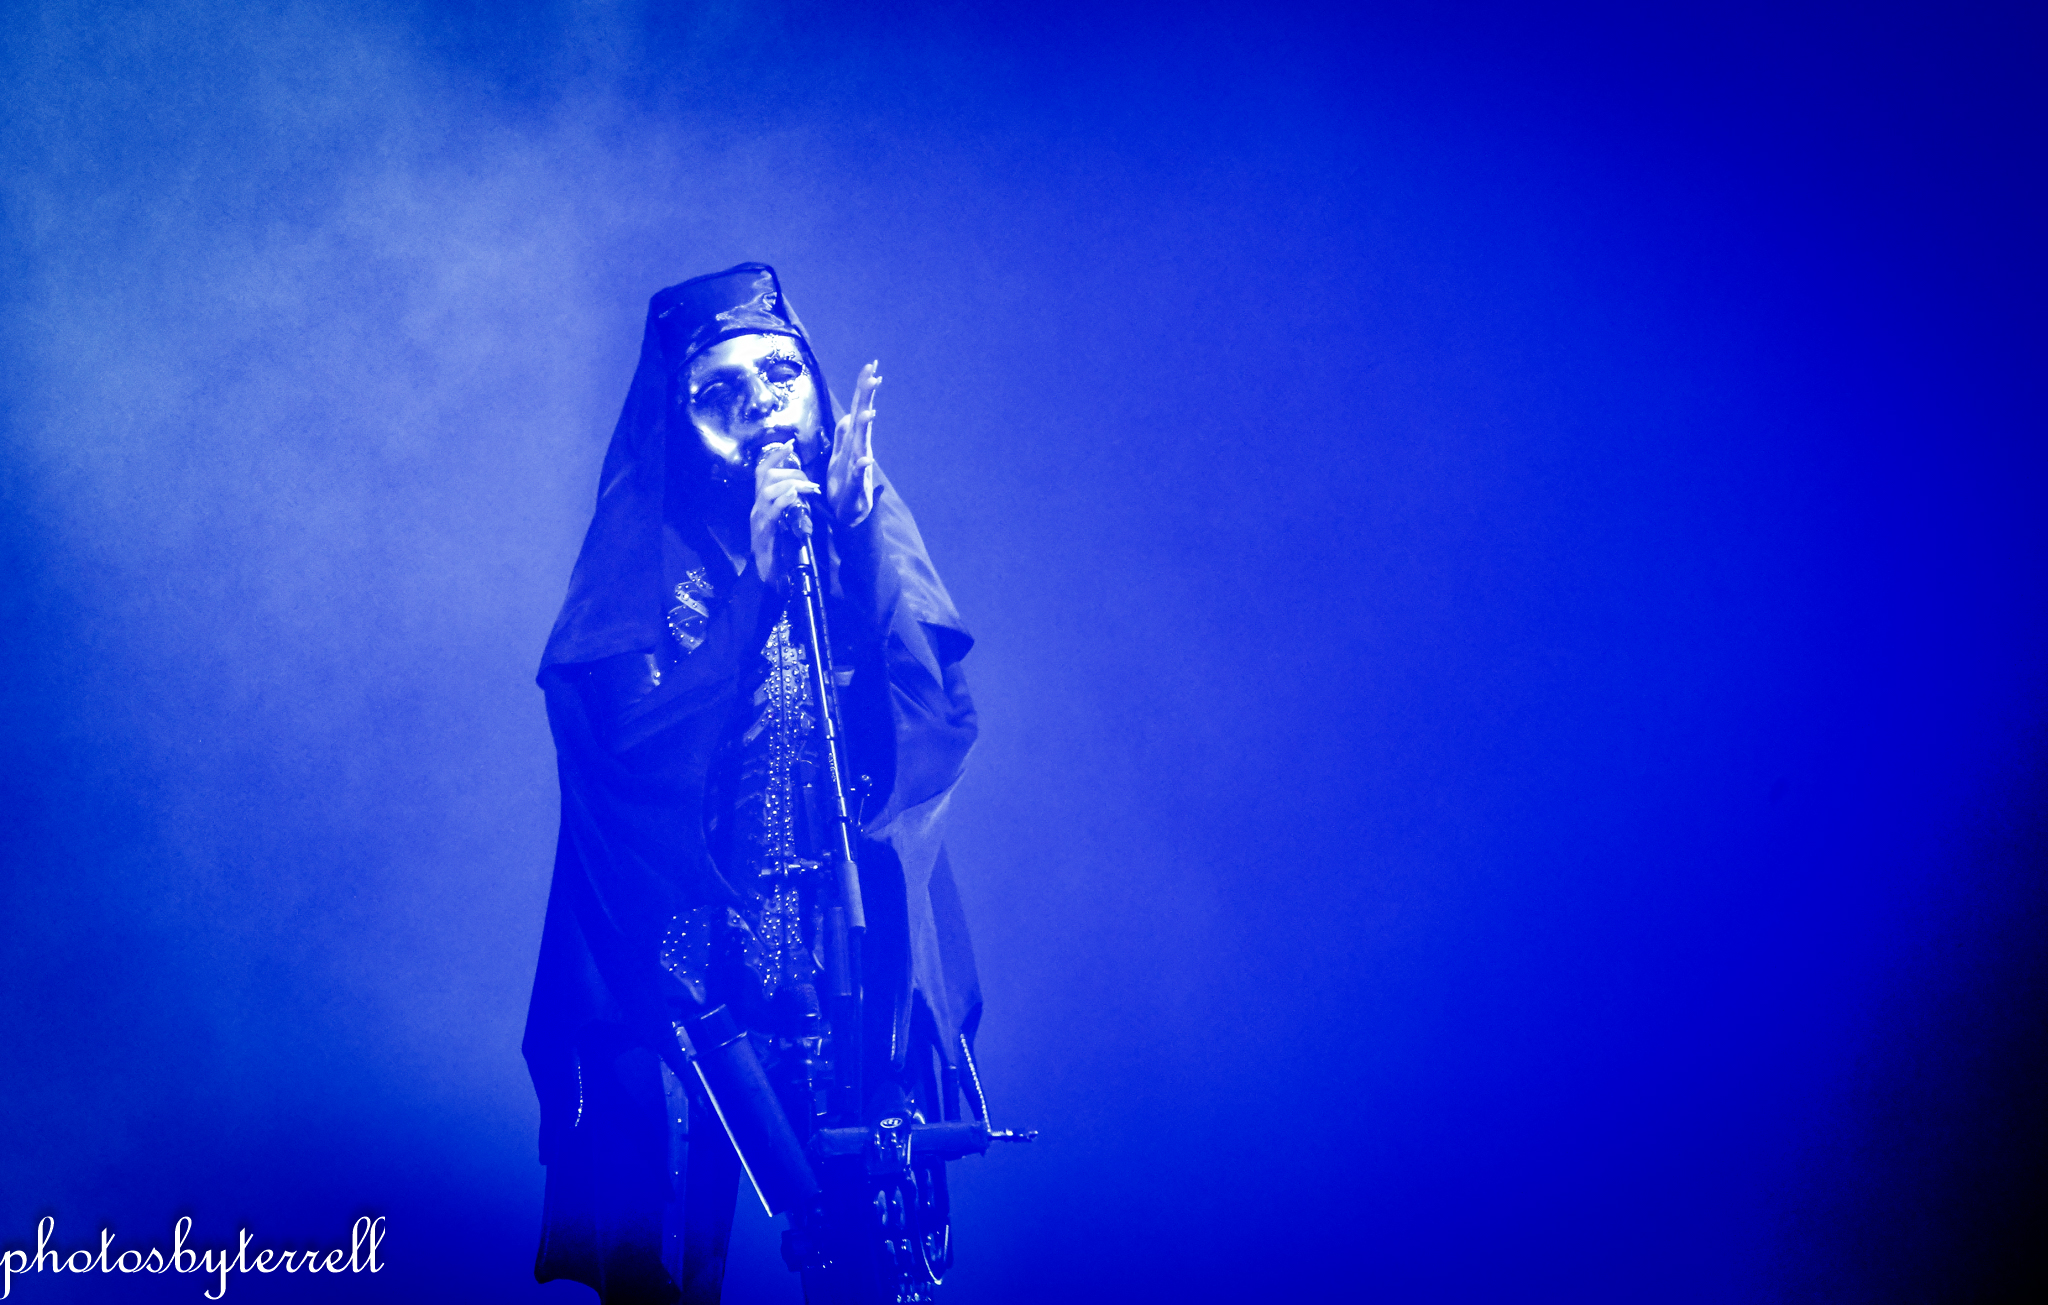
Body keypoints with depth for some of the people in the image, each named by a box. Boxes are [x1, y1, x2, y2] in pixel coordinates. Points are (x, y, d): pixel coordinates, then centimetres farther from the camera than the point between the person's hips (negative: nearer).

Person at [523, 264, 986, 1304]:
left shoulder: (866, 520, 7)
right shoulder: (646, 543, 2)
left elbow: (940, 718, -5)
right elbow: (623, 732, -12)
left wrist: (856, 529, -12)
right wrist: (755, 571, -15)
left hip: (856, 955, 2)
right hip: (678, 970, -1)